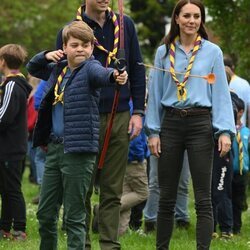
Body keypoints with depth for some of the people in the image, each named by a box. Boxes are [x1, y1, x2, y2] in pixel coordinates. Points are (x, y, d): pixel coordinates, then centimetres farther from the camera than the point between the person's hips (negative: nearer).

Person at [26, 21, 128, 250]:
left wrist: (115, 76, -56)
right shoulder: (58, 69, 12)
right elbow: (32, 68, 30)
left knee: (74, 215, -3)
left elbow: (101, 74, -33)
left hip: (78, 150, -7)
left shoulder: (90, 68, -9)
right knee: (45, 212, 15)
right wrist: (46, 56, 9)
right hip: (54, 147, 7)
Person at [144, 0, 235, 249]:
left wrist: (225, 131, -8)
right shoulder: (164, 52, 8)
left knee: (203, 198, -2)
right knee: (166, 196, 7)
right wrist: (153, 131, 3)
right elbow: (155, 93, 9)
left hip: (201, 125, -2)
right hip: (171, 123, 2)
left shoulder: (212, 52, 3)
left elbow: (221, 92, 0)